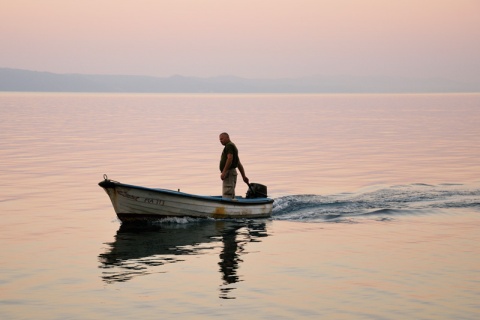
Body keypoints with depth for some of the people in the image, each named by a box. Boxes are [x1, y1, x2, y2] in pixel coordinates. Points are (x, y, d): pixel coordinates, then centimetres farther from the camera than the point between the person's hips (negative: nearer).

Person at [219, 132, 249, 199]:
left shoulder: (229, 145, -7)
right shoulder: (233, 146, 23)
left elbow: (230, 158, -23)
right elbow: (239, 164, 22)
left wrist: (224, 172, -27)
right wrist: (244, 176, 20)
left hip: (229, 173, -10)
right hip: (232, 172, 10)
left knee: (227, 196, -14)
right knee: (231, 197, 10)